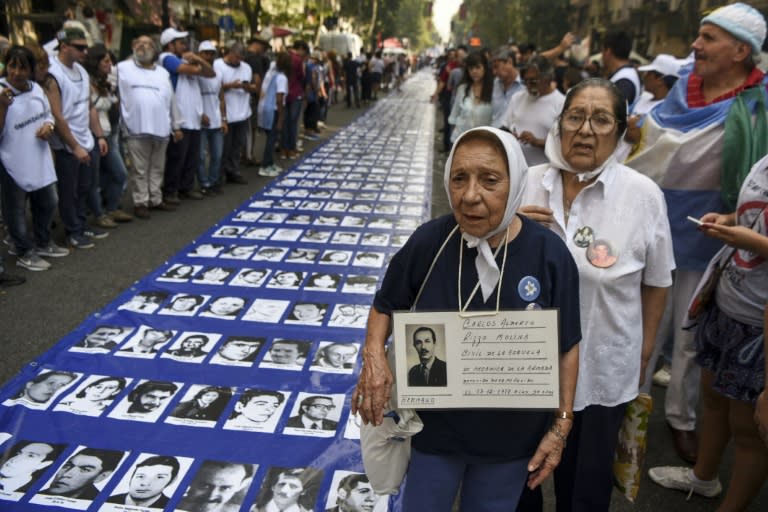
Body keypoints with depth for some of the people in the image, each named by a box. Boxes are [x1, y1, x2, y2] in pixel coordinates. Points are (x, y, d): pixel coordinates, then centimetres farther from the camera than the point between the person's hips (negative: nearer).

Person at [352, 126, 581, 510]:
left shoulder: (550, 255, -19)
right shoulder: (428, 242, -18)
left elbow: (567, 346, -6)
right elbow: (386, 305, 0)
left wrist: (561, 426, -4)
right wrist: (373, 355, -19)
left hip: (512, 434, 0)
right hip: (435, 425, 0)